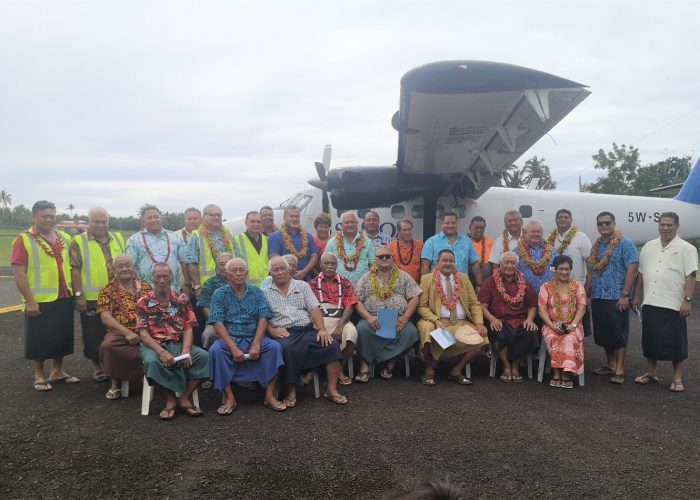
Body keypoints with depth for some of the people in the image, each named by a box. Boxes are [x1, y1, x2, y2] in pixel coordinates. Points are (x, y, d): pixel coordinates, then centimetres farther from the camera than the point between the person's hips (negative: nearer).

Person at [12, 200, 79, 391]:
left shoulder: (64, 239, 9)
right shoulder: (24, 240, -9)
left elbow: (72, 266, 17)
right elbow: (19, 273, -13)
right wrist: (30, 300, -17)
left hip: (64, 299, 6)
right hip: (40, 301, -5)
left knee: (61, 337, 14)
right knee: (39, 340, 5)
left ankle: (57, 371, 28)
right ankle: (39, 376, 19)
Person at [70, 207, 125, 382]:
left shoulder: (118, 238, 10)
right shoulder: (79, 241, -4)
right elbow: (75, 270, -8)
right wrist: (79, 295, -13)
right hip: (92, 298, -4)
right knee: (94, 335, 5)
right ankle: (97, 366, 20)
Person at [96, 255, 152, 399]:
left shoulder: (145, 287, 17)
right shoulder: (108, 290, 9)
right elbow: (105, 317, -2)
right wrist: (127, 332, -15)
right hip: (121, 333, -1)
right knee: (107, 345, -33)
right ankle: (116, 382, -8)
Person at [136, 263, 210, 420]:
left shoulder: (182, 300, 7)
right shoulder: (143, 303, 2)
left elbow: (188, 328, 1)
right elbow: (144, 334, -5)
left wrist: (186, 351, -18)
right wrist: (161, 352, -22)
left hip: (179, 344, 2)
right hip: (154, 345, -2)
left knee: (203, 356, -24)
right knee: (151, 361, -36)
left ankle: (184, 398, -13)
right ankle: (170, 400, -16)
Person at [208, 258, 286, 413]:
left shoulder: (257, 292, 8)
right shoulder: (220, 294, 3)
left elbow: (263, 318, -2)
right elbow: (218, 323, -8)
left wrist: (256, 345, -18)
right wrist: (234, 348, -21)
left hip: (253, 338, 1)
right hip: (229, 339, -1)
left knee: (275, 346, -25)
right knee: (215, 350, -31)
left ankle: (270, 395, -17)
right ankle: (229, 397, -19)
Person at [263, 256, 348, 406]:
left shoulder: (302, 285, 15)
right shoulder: (265, 293, 13)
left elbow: (314, 309, 5)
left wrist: (322, 329, -8)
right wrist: (271, 330, -14)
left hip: (307, 330, 2)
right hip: (283, 333, -2)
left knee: (332, 345, -22)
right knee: (286, 348, -37)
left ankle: (331, 390, -13)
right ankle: (291, 391, -20)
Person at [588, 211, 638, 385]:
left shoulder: (625, 243, -6)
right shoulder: (596, 246, 14)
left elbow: (632, 269, -12)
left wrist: (625, 295, -17)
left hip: (616, 298, -6)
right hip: (597, 297, 6)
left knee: (618, 333, -1)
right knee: (603, 333, 11)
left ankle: (619, 370, 6)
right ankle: (611, 365, 24)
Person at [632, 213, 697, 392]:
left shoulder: (686, 249, -3)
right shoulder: (648, 247, 11)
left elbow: (690, 277, -9)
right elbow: (641, 274, 15)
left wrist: (687, 300, -16)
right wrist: (636, 296, 14)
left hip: (674, 305, -5)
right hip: (650, 303, 5)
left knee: (676, 343, 3)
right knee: (650, 340, 13)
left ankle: (677, 378, 16)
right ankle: (651, 373, 27)